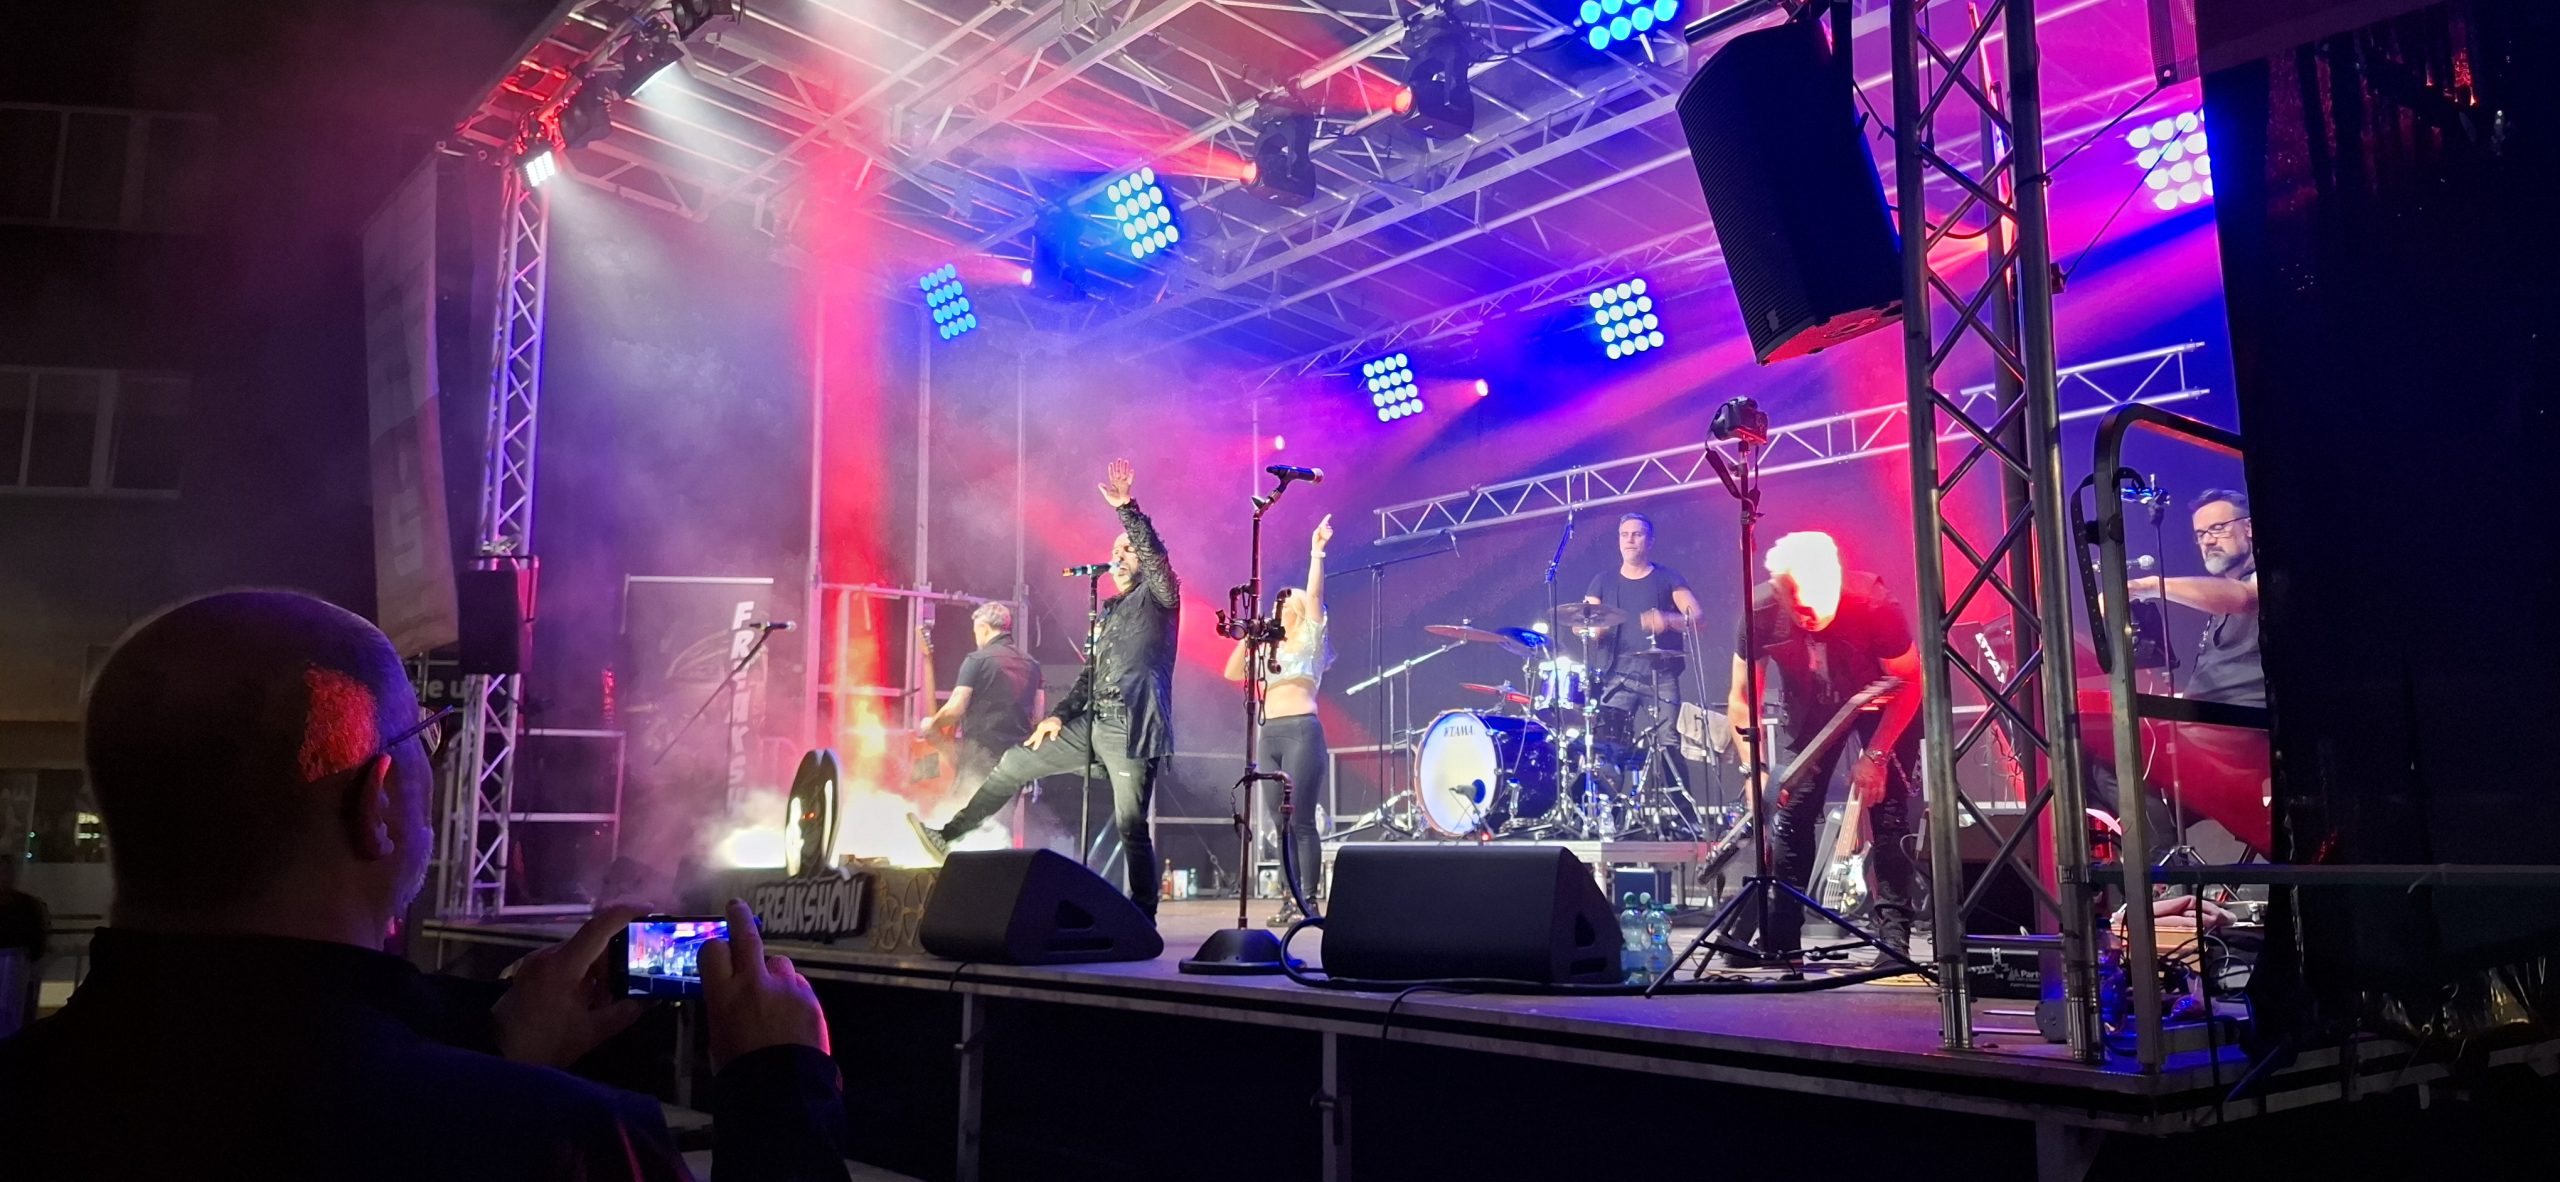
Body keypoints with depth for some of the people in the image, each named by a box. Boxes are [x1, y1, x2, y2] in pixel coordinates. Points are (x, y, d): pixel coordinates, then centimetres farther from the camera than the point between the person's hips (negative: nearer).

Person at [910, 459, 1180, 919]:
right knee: (1013, 764, 10)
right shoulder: (1109, 611, 23)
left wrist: (1126, 508, -26)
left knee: (1131, 827, -10)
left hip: (1133, 730, -8)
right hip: (1093, 724, 8)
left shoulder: (1158, 597, 3)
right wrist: (1060, 714, 11)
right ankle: (948, 838, 19)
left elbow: (1156, 554, -18)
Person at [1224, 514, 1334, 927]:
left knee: (1300, 821, -9)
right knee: (1282, 823, 5)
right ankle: (1293, 900, 8)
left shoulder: (1310, 640, 7)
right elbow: (1232, 673, 19)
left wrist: (1316, 553, -14)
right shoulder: (1270, 651, 24)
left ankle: (1309, 901, -6)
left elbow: (1314, 595, -7)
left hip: (1301, 731, -7)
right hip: (1270, 737, 7)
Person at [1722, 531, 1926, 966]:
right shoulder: (1761, 612, -29)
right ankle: (1779, 937, 4)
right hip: (1808, 706, 2)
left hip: (1882, 702, -2)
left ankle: (1894, 938, -7)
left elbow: (1910, 681, -21)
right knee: (1791, 810, -3)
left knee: (1888, 810, -13)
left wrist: (1876, 755, -25)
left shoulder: (1873, 604, -36)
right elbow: (1742, 698, -17)